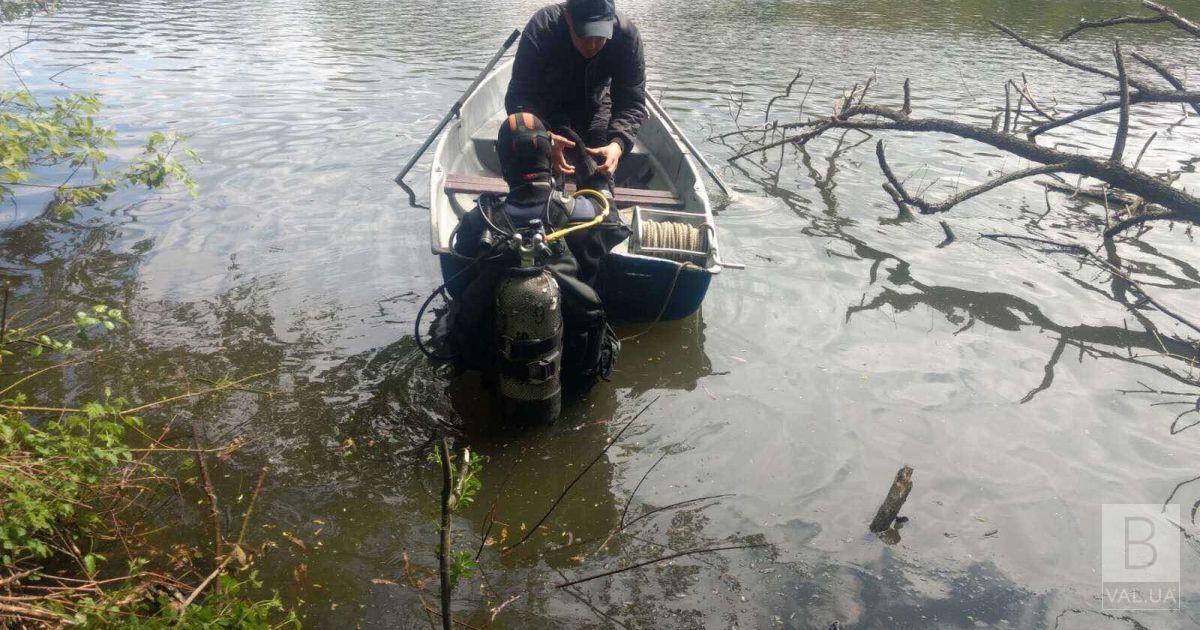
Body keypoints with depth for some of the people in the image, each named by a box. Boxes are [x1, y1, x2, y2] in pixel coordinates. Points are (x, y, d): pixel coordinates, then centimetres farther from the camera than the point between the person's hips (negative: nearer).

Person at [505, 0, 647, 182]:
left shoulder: (627, 36, -29)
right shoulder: (541, 28, -34)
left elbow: (631, 102, -26)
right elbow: (519, 96, -35)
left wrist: (618, 143, -46)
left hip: (594, 107, 2)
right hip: (546, 109, -1)